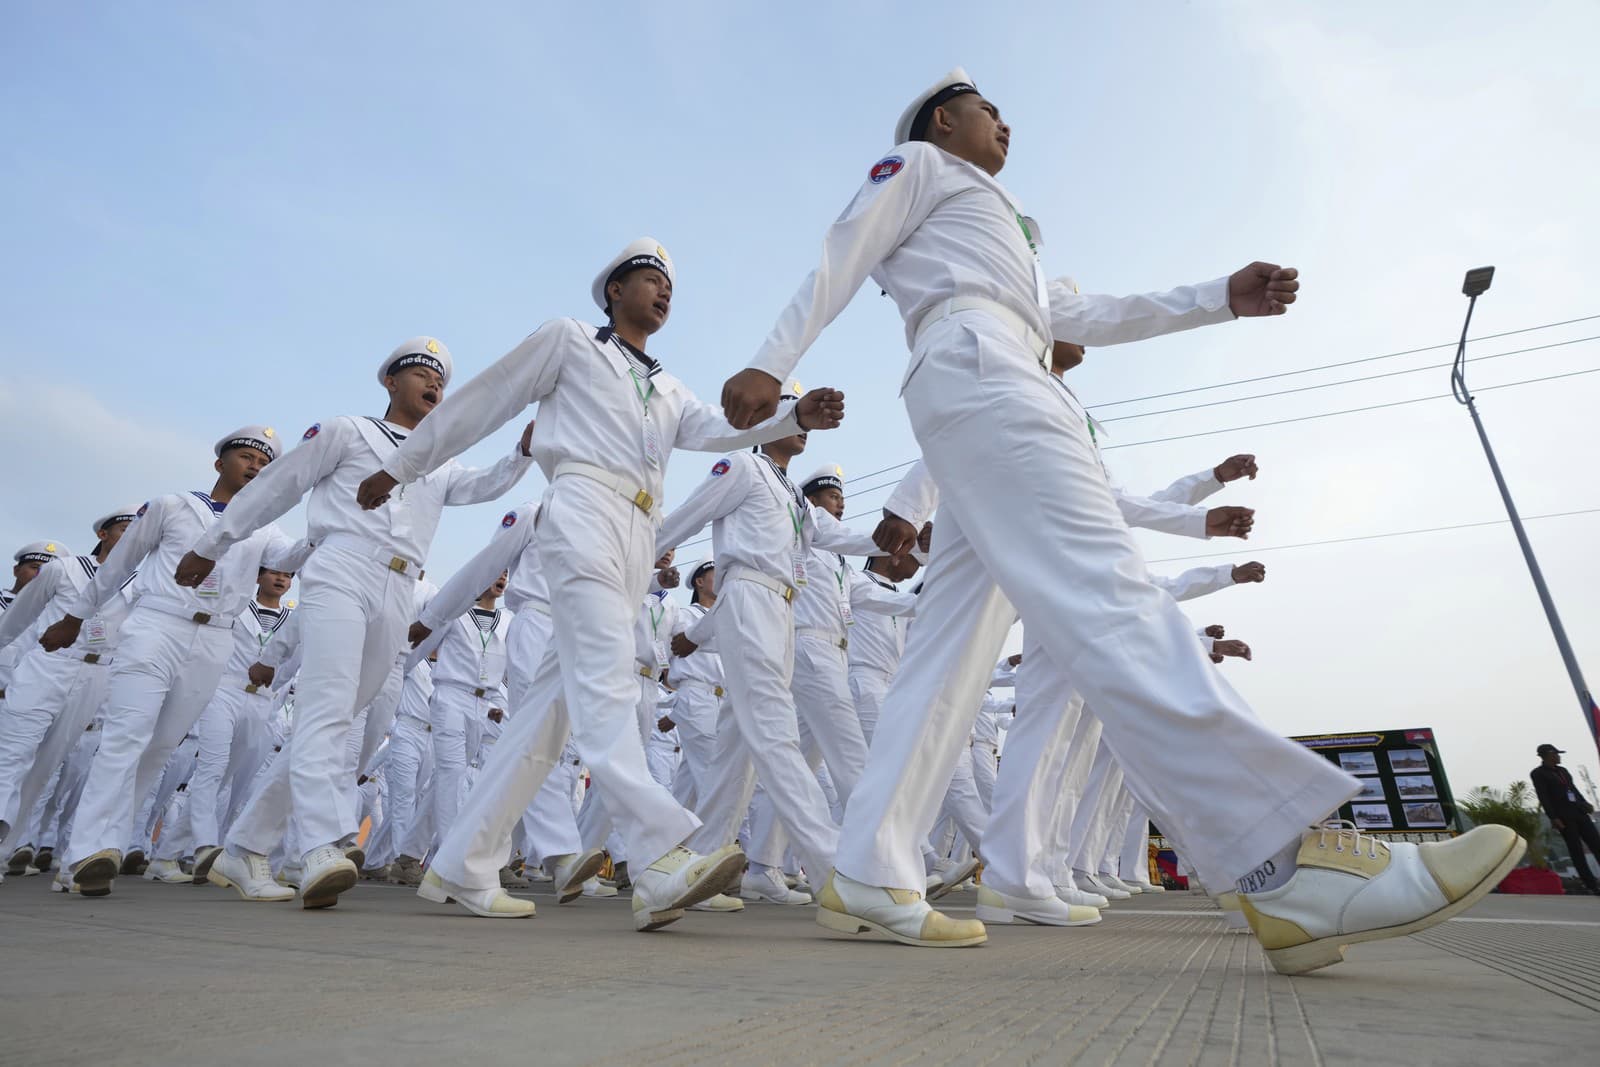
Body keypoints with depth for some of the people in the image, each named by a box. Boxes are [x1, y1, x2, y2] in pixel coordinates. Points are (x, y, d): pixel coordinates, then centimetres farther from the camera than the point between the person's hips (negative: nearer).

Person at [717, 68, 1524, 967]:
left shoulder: (998, 232, 43)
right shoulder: (919, 165, 21)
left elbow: (1083, 319, 35)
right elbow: (843, 258, 6)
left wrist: (1219, 300, 29)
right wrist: (774, 362, -7)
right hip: (973, 360, -8)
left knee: (950, 654, -5)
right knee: (1104, 591, -24)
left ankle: (872, 881, -6)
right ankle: (1293, 864, -30)